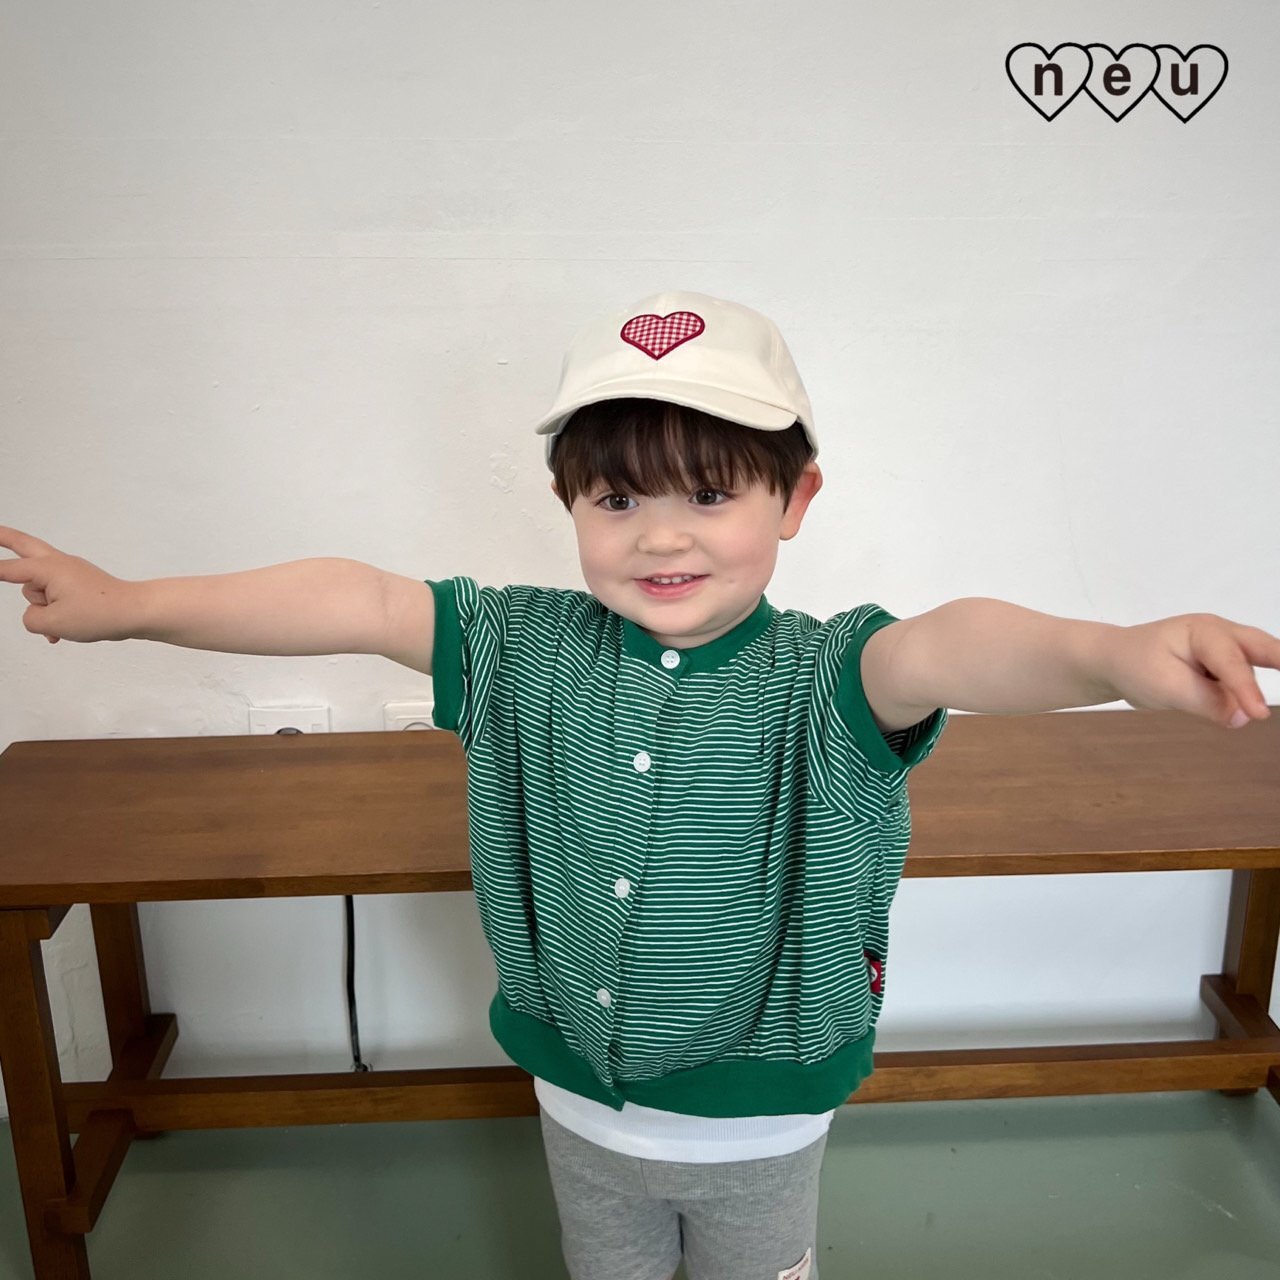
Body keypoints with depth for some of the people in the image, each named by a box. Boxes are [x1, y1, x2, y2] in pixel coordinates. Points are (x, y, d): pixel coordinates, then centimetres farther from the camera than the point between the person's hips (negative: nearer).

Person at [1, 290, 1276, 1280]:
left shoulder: (822, 677, -25)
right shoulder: (524, 650, -14)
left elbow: (946, 648, -44)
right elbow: (360, 603, -14)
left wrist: (1109, 651, -66)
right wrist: (121, 601, -13)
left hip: (759, 1118, -2)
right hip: (579, 1097, 3)